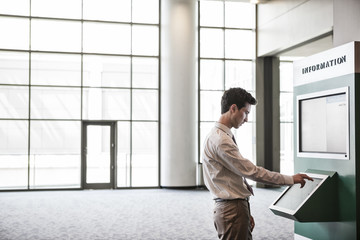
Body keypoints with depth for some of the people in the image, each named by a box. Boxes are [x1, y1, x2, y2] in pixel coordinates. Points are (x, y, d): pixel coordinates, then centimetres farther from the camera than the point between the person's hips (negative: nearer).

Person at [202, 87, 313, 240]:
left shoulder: (221, 136, 17)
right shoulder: (221, 140, -17)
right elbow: (251, 171, -19)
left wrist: (246, 213, 19)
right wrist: (290, 179, -12)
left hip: (235, 207, 10)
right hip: (232, 210, -10)